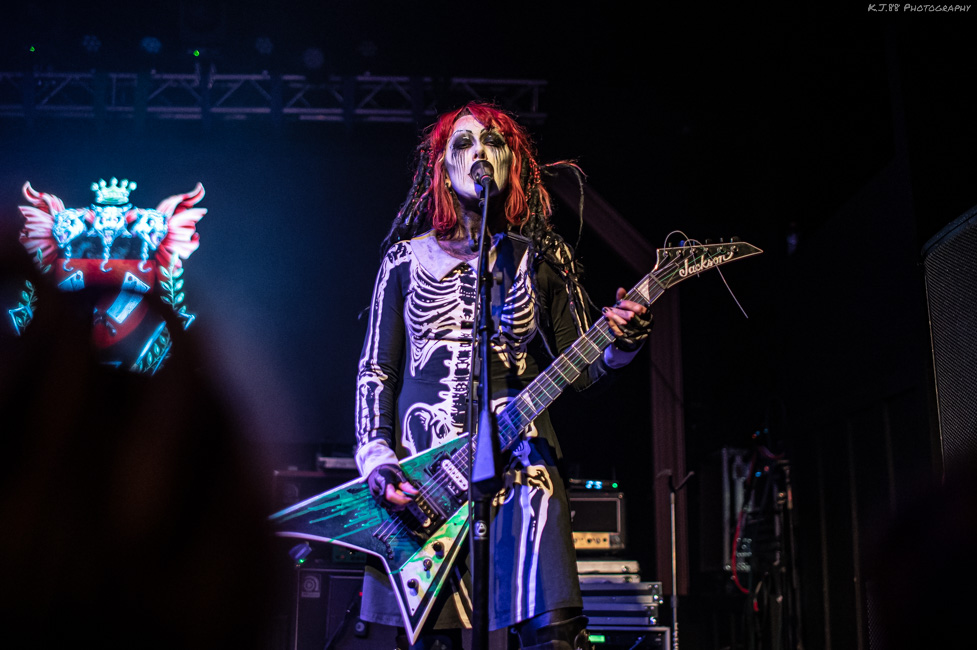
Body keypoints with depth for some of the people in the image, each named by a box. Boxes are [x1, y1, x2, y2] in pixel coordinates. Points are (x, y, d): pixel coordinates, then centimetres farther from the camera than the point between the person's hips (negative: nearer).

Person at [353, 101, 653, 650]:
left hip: (518, 460, 0)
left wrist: (621, 345, -13)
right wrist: (377, 458, -5)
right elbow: (376, 369, 9)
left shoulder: (542, 256, 10)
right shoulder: (408, 256, 11)